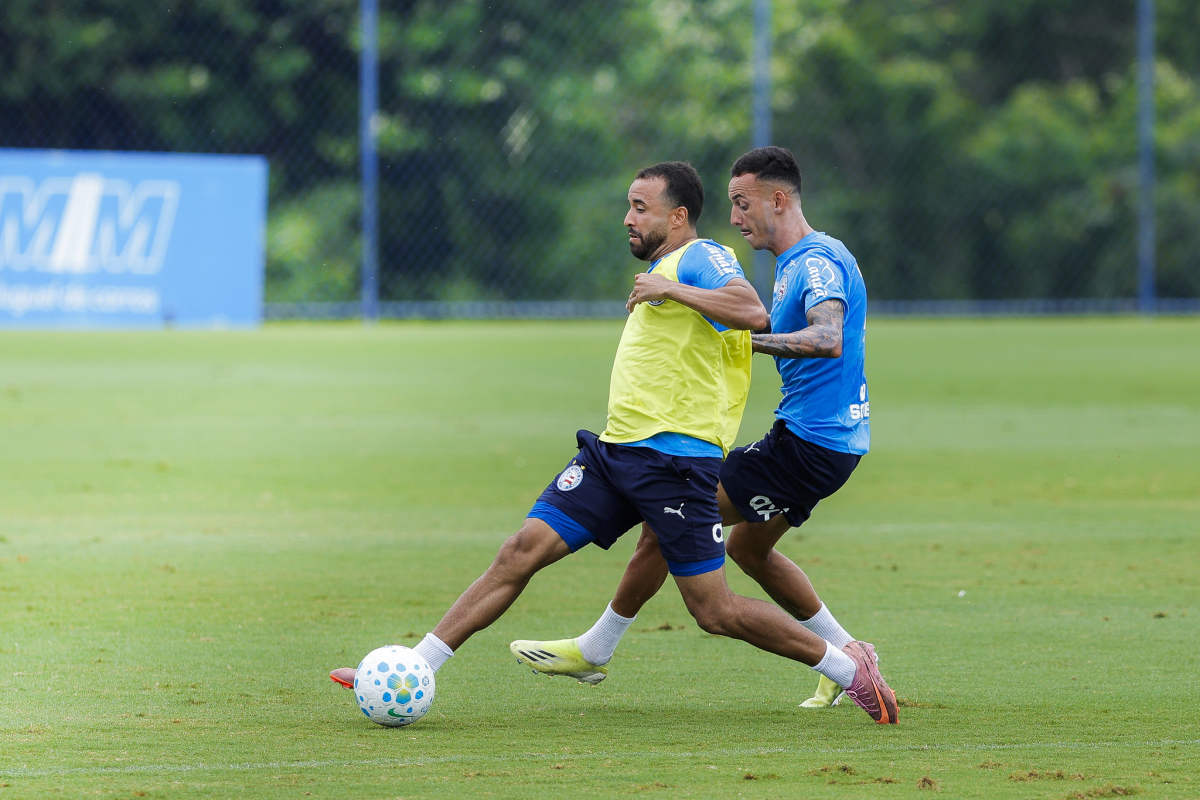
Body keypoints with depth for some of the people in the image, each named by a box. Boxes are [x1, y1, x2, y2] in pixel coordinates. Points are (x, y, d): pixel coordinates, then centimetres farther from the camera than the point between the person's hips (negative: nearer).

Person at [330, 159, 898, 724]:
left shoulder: (701, 259, -6)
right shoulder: (661, 268, 22)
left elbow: (752, 312, -26)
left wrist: (672, 290, -22)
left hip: (675, 458, -8)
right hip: (616, 448, 8)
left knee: (713, 611, -6)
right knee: (522, 551, -3)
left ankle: (848, 667, 10)